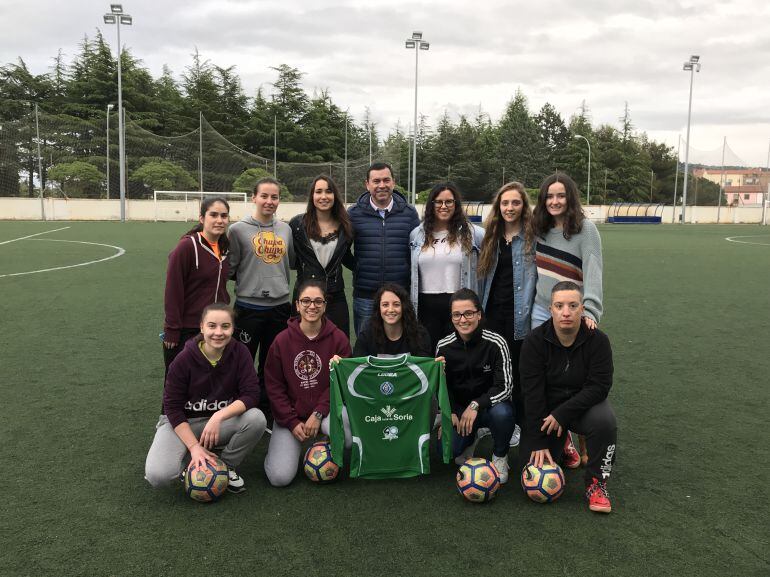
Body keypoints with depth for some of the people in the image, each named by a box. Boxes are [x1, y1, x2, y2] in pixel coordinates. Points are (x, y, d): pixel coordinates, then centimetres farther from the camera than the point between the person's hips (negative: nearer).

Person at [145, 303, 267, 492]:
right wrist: (194, 446, -20)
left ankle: (227, 466, -2)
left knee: (257, 418, -29)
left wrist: (219, 416, -33)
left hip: (222, 421, 2)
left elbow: (251, 395, -18)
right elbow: (173, 407, -13)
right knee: (158, 475, -28)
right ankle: (195, 463, 7)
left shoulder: (240, 353, -13)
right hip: (182, 423, -2)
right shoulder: (184, 359, -17)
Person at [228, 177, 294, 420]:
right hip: (249, 307, -4)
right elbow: (230, 268, -3)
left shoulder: (286, 229, 6)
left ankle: (267, 410, 29)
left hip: (280, 306, 4)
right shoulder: (238, 229, -6)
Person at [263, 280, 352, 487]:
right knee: (280, 478, -14)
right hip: (290, 414, 0)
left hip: (326, 410, 0)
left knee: (350, 437, -33)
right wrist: (292, 422, -10)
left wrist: (318, 414, -15)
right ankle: (279, 449, 23)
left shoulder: (338, 338, -6)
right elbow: (274, 386, -2)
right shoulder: (282, 340, -5)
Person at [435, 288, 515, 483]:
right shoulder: (443, 347, -8)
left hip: (490, 405, -2)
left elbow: (505, 386, -19)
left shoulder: (496, 343, -17)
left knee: (502, 413, -36)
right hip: (459, 408, 2)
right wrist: (450, 413, -12)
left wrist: (476, 405, -30)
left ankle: (500, 456, -3)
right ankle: (470, 440, 19)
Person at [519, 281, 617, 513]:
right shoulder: (535, 341, -16)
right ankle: (561, 442, 24)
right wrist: (538, 442, -19)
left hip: (583, 404, -1)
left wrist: (562, 415, -28)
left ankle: (596, 484, -12)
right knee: (535, 463, -11)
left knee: (605, 420, -34)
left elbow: (599, 386, -20)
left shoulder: (597, 340, -16)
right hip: (546, 407, 1)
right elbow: (532, 393, -17)